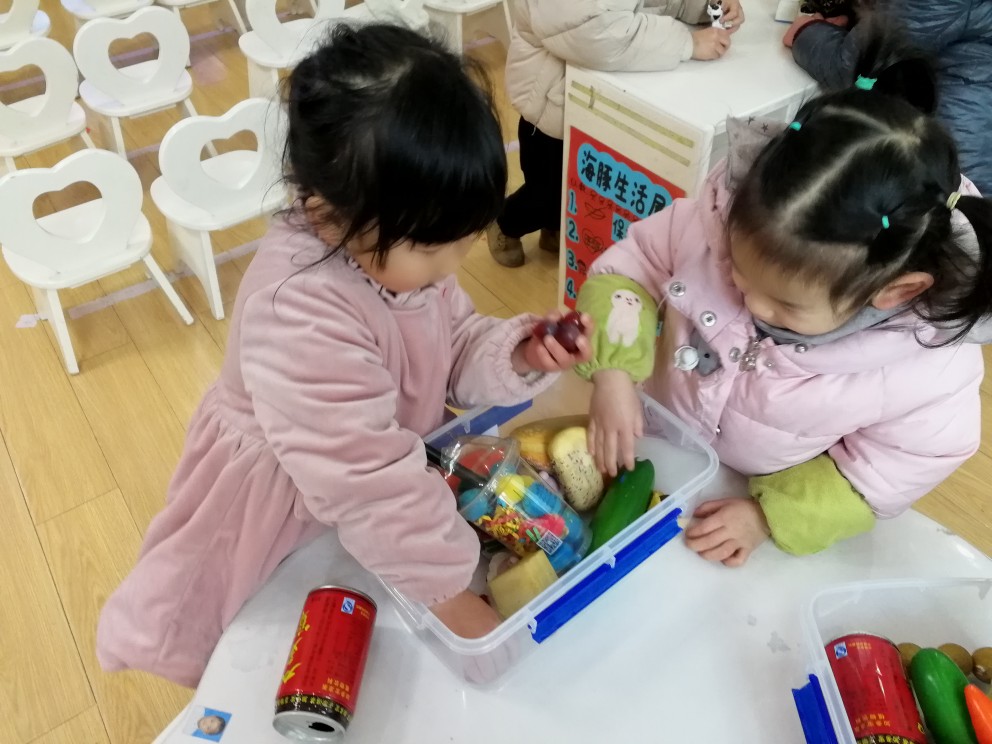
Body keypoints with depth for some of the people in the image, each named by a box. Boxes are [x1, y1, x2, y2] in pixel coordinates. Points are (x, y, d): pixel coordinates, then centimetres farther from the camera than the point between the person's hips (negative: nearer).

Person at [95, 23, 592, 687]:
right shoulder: (299, 314, -41)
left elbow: (456, 349, -2)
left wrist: (515, 356, -24)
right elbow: (365, 482, -38)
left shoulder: (399, 247, -15)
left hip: (392, 477, 6)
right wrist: (448, 592, -29)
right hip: (285, 502, -6)